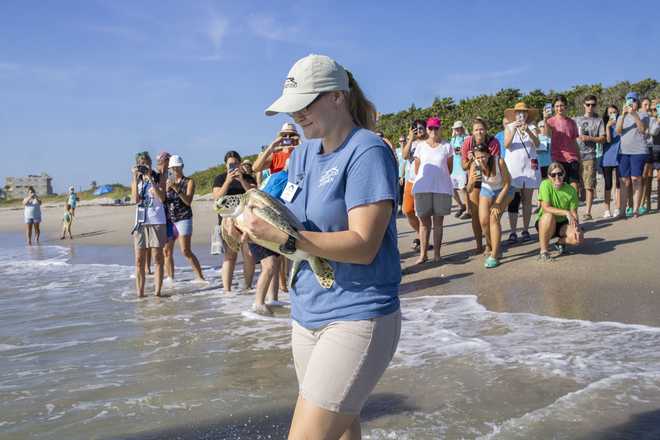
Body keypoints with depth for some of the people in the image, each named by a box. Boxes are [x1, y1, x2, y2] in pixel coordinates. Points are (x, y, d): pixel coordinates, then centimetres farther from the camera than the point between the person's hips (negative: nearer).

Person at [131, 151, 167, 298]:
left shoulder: (159, 179, 3)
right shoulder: (136, 181, 11)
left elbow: (161, 198, -12)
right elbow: (135, 199, -5)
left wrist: (150, 179, -14)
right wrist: (135, 178, -10)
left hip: (157, 222, -3)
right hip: (140, 223, 3)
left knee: (157, 258, -1)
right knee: (139, 260, 1)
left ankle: (157, 292, 2)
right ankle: (139, 293, 4)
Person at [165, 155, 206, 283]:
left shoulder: (189, 182, 3)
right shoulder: (168, 181, 13)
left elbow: (188, 201, -9)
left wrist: (177, 189, -18)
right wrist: (166, 189, -9)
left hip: (183, 218, -4)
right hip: (169, 219, 4)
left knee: (186, 251, -11)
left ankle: (199, 276, -4)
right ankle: (170, 277, 12)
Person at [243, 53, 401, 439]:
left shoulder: (368, 153, -14)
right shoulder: (302, 155, 10)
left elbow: (363, 246, -21)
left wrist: (285, 237, -28)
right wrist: (259, 225, -6)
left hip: (357, 317, -8)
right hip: (307, 314, 8)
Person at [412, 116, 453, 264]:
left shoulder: (446, 146, 4)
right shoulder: (420, 146, 7)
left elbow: (449, 168, 9)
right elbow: (416, 168, 12)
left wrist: (439, 178, 10)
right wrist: (426, 180, 12)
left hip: (442, 188, -1)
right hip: (422, 188, 1)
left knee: (438, 222, 5)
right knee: (424, 221, 4)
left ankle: (436, 253, 10)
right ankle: (423, 254, 8)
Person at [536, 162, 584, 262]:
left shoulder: (571, 190, -7)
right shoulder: (545, 184, -17)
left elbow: (574, 213, -7)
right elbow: (546, 208, -25)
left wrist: (576, 226, -25)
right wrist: (566, 212, -31)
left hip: (563, 224, 3)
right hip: (545, 223, -3)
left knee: (579, 237, -25)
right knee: (549, 216, -38)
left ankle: (560, 242, 12)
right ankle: (543, 251, -22)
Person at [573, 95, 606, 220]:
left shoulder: (599, 121, 10)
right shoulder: (576, 119, 17)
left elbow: (603, 138, 2)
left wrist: (589, 138, -12)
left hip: (589, 156, -2)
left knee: (589, 186, -6)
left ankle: (588, 212, -3)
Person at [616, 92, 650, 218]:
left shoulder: (643, 115, 7)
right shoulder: (622, 117, 16)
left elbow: (643, 129, -10)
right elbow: (618, 131, -2)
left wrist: (634, 114, -20)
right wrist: (623, 115, -15)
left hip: (639, 152, -3)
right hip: (624, 152, 3)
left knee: (636, 179, -7)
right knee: (624, 181, -1)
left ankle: (636, 209, -6)